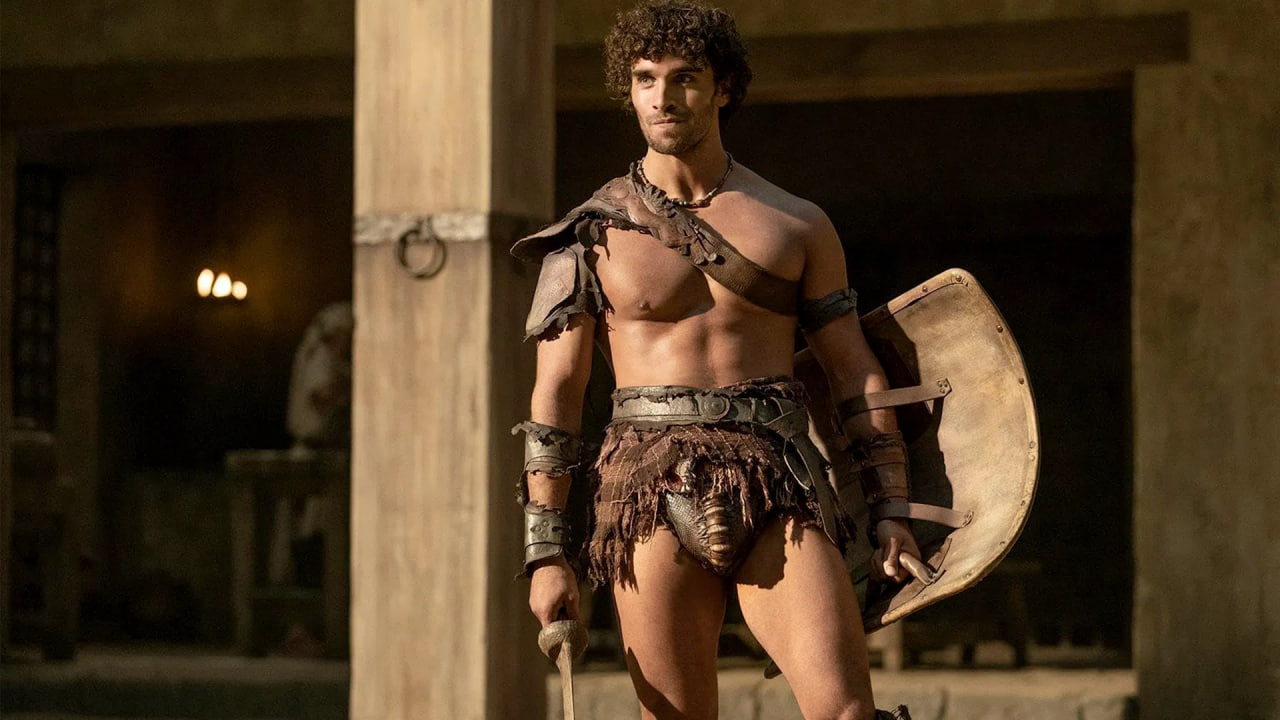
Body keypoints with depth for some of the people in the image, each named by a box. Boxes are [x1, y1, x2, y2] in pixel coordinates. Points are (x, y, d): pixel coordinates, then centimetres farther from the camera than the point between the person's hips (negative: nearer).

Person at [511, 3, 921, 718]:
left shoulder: (798, 225, 12)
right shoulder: (593, 233, 7)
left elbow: (856, 372, 13)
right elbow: (556, 392, 5)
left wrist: (892, 511, 3)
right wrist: (546, 551, -1)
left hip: (778, 494, 1)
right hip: (654, 496, -1)